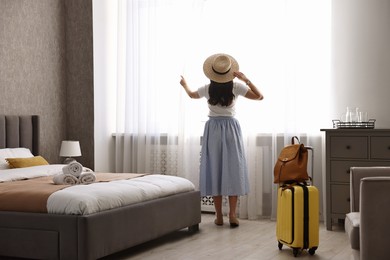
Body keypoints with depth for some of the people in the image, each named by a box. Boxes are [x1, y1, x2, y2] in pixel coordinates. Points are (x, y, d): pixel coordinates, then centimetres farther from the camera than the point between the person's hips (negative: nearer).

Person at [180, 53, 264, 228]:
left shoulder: (208, 89, -2)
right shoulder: (235, 87, -8)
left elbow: (191, 95, 20)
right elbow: (260, 96, -3)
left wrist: (184, 84, 40)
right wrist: (246, 79, -7)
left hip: (213, 130, 1)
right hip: (230, 129, -1)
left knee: (214, 169, 4)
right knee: (233, 169, 2)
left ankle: (219, 216, 4)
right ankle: (232, 215, -2)